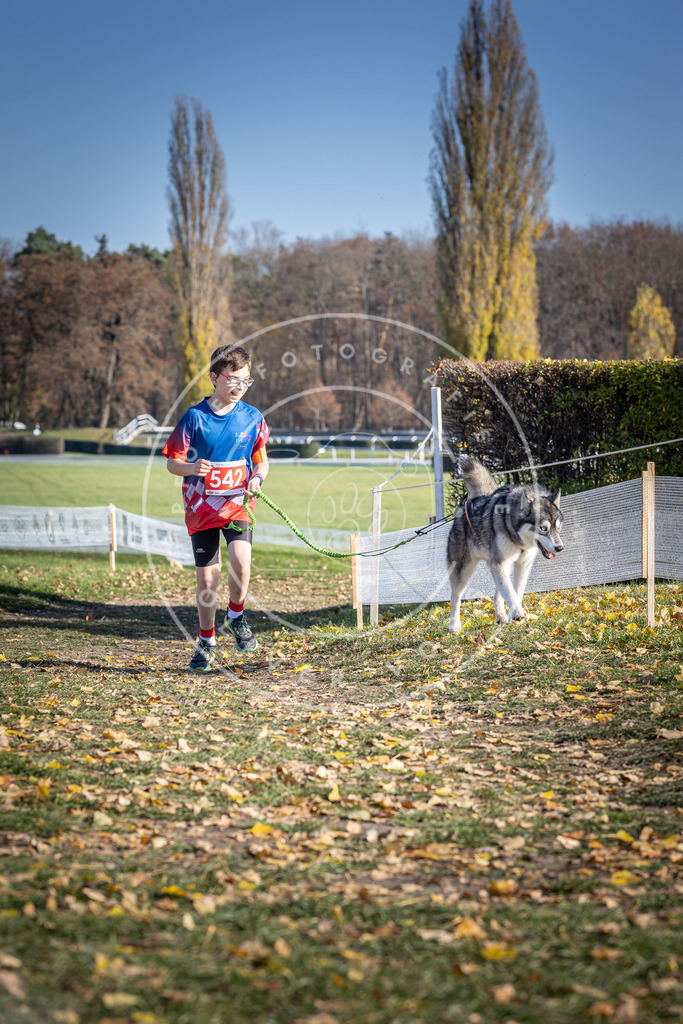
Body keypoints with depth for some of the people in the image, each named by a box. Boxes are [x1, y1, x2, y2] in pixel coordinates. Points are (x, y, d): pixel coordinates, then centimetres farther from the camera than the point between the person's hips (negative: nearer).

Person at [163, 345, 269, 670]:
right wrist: (192, 468, -25)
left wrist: (257, 478, -12)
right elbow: (172, 462, -4)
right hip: (201, 506, 0)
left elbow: (261, 461, 10)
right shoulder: (195, 417, -6)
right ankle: (206, 642, 22)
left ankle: (236, 616, 5)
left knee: (241, 560, -24)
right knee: (207, 578, 2)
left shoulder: (252, 417, 1)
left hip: (238, 502, 1)